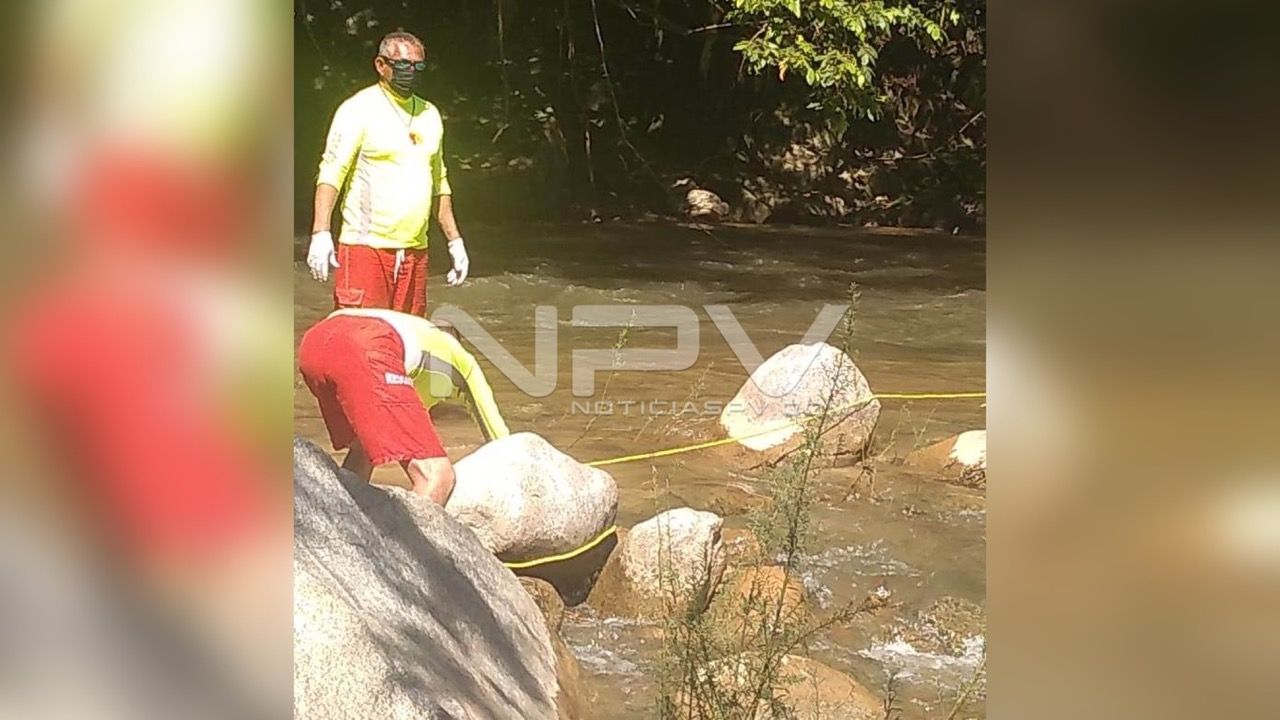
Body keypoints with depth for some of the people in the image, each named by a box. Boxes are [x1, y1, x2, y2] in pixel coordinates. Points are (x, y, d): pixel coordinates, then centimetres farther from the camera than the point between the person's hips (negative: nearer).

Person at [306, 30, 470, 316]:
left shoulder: (430, 115, 17)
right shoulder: (358, 110, -3)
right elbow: (331, 172, -10)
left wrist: (454, 240, 21)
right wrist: (321, 232, -22)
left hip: (415, 250, 6)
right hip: (365, 246, -6)